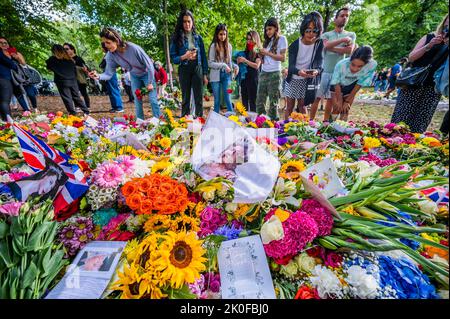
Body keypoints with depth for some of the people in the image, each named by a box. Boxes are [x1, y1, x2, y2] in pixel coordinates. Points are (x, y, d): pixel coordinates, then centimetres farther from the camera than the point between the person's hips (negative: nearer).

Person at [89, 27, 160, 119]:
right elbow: (109, 74, -15)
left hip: (147, 74, -4)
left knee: (153, 99, -8)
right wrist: (98, 76, -37)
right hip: (134, 76, 4)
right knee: (137, 100, 3)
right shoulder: (110, 56, -18)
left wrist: (150, 82, -19)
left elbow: (149, 64, -23)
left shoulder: (133, 48, -31)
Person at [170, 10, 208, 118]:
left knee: (199, 98, -1)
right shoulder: (176, 38, 4)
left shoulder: (198, 37, 9)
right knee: (185, 98, 3)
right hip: (184, 70, -1)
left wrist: (205, 74, 4)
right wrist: (184, 57, -17)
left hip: (198, 69, 1)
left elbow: (203, 57, 10)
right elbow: (173, 57, 2)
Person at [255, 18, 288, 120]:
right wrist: (260, 53, -1)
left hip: (274, 74, -6)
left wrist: (267, 53, -11)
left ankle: (273, 121, 4)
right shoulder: (267, 40, 20)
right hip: (263, 73, 6)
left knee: (273, 102, -3)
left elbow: (283, 58, -7)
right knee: (259, 101, 2)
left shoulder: (281, 39, 2)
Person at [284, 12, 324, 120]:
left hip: (306, 80, 2)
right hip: (292, 79, -2)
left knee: (302, 106, 10)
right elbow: (291, 65, -23)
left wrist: (317, 70, -39)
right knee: (290, 107, 3)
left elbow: (319, 61, -14)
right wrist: (299, 72, -45)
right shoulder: (294, 45, -15)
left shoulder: (319, 43, -8)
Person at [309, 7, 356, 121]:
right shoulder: (326, 34, 9)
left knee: (330, 99, 7)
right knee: (317, 97, -4)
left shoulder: (351, 35, 12)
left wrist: (332, 48, -6)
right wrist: (343, 40, -10)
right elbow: (326, 45, -12)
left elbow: (349, 50, -5)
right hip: (324, 71, -2)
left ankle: (325, 122, 14)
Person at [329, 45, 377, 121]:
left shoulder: (372, 65, -32)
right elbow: (336, 83, -21)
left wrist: (347, 101, -12)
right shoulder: (341, 64, -37)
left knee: (345, 112, 2)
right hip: (338, 86, -2)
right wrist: (339, 100, -13)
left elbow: (360, 83, -18)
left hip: (351, 87, 2)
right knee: (337, 109, -10)